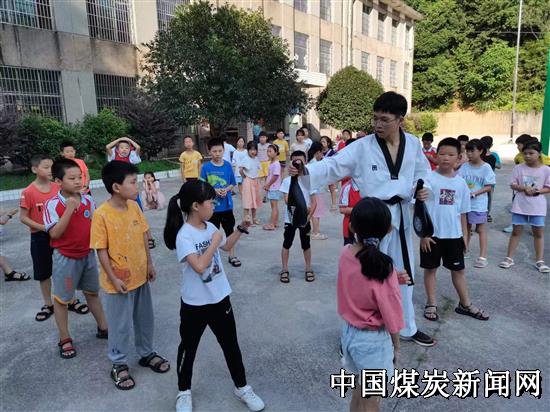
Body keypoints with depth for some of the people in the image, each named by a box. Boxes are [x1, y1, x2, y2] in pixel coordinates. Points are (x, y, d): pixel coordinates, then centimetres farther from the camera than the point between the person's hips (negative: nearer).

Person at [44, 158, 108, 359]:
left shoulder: (87, 199, -3)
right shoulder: (52, 204, -17)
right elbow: (55, 233, -24)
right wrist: (69, 209, -29)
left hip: (88, 254, 5)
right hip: (65, 258, -4)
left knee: (92, 293, 19)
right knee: (61, 299, 9)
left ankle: (103, 328, 34)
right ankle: (65, 340, 25)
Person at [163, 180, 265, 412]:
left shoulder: (210, 227, -1)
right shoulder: (184, 235, -22)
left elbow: (227, 247, 18)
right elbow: (199, 266, -35)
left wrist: (241, 229, 6)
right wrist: (214, 241, -26)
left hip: (220, 298, 6)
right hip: (195, 304, -6)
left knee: (231, 345, 17)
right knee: (189, 348, 16)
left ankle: (242, 387, 35)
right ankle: (184, 392, 39)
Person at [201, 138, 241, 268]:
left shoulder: (228, 165, -3)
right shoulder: (206, 167, -8)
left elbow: (232, 183, 4)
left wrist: (226, 189, -15)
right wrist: (214, 190, -19)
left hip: (227, 204, 2)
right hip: (212, 206, -2)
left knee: (230, 230, 13)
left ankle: (232, 256, 29)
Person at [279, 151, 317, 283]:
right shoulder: (287, 180, -5)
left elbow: (314, 202, -5)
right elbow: (287, 200, -12)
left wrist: (308, 217, -14)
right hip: (290, 218, 0)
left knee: (306, 244, 12)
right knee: (287, 244, 6)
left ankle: (308, 269, 26)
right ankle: (285, 270, 18)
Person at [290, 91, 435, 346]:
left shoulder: (413, 144, 0)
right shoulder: (362, 147, -11)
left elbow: (422, 171, 14)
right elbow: (334, 165, -19)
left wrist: (421, 190, -6)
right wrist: (305, 170, -35)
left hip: (402, 216, 4)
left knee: (403, 273, 18)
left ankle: (407, 328, 40)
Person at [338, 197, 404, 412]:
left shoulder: (345, 254, -11)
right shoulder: (383, 267, -27)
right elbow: (390, 315, -17)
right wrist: (396, 346, -1)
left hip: (349, 331, 6)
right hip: (373, 339, -5)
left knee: (360, 389, 28)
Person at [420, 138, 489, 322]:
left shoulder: (461, 183, 3)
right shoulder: (428, 179, -9)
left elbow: (463, 212, 11)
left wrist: (463, 234, 10)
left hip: (454, 235, 4)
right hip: (432, 234, -3)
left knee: (458, 269, 14)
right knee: (430, 268, 9)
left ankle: (465, 304, 30)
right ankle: (431, 304, 23)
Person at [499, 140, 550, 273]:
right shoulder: (519, 168, -3)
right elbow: (512, 185, -1)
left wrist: (537, 191, -19)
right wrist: (524, 188, -19)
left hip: (538, 206, 0)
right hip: (520, 205, 0)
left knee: (539, 233, 8)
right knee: (516, 231, 8)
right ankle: (509, 258, 15)